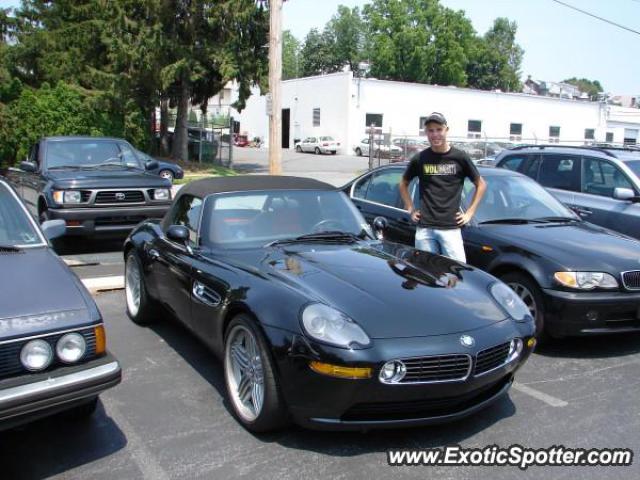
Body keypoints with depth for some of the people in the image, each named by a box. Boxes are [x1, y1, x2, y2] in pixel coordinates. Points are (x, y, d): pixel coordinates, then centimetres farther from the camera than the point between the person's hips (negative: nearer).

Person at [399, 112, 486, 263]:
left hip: (451, 227, -1)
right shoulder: (420, 159, 4)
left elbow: (481, 184, 10)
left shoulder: (459, 157, 1)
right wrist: (411, 209, 10)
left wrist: (469, 212, 3)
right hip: (424, 228, 2)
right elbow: (403, 184, 20)